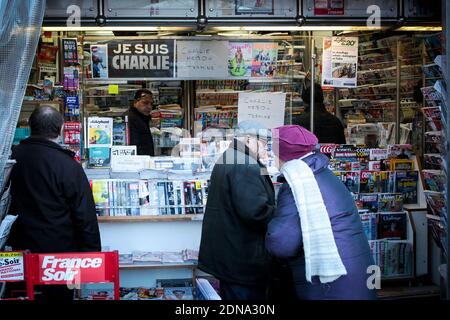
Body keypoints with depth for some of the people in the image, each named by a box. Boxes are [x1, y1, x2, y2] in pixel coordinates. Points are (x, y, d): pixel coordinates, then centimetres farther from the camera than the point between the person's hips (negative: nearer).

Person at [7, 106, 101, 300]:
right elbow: (85, 216, -17)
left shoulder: (12, 157, -5)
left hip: (21, 247, 5)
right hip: (59, 248, -4)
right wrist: (93, 253, -8)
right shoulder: (69, 166, -20)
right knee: (60, 293, 12)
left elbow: (8, 204, 8)